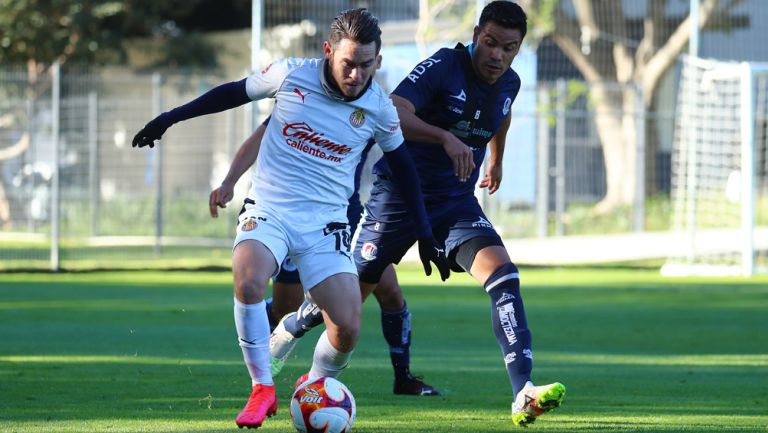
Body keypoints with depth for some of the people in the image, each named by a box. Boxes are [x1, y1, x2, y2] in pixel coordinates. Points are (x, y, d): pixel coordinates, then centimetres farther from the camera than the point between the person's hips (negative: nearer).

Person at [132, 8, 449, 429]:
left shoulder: (379, 109, -3)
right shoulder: (291, 75, -8)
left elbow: (402, 165, 13)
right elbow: (234, 93, 9)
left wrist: (425, 235, 15)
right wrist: (170, 117, 11)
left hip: (325, 222, 1)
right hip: (268, 212, -1)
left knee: (347, 330, -12)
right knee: (247, 282, -33)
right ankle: (262, 390, -15)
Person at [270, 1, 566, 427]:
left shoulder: (508, 84, 3)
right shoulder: (444, 66, -18)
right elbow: (393, 114, -33)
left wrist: (496, 161, 41)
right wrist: (445, 138, -44)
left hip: (456, 200, 4)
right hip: (398, 195, -4)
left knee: (503, 275, -21)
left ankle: (523, 394, -30)